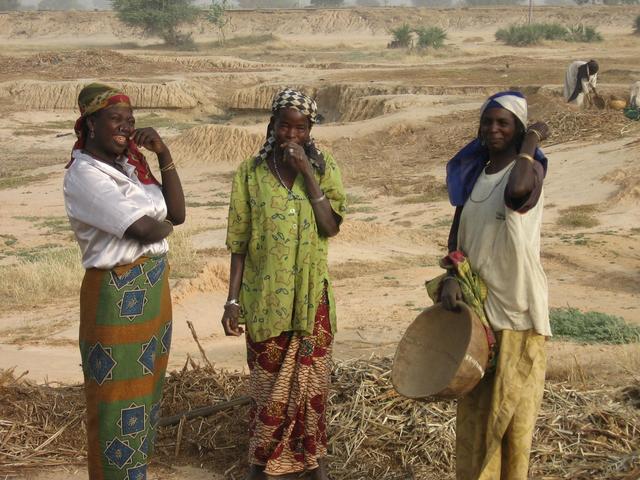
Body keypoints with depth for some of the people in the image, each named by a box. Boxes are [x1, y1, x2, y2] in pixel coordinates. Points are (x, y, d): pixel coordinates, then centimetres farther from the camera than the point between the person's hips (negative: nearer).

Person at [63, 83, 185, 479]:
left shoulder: (131, 165, 9)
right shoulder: (84, 175, -16)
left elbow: (178, 213, 3)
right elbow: (144, 229, -22)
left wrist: (165, 157, -3)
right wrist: (165, 224, 0)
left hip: (153, 288, 9)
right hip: (117, 295, -8)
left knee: (146, 387, 17)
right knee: (118, 398, 1)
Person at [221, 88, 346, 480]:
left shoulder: (325, 168, -2)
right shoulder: (251, 172, -4)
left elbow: (331, 226, -14)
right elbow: (239, 241, -2)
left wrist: (307, 172, -18)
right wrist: (233, 299, -5)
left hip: (312, 295, 1)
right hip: (264, 296, -1)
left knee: (311, 379, 10)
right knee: (268, 382, 8)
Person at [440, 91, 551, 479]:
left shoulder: (530, 168, -11)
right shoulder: (473, 173, 9)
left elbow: (516, 192, -37)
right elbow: (458, 233, 11)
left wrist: (531, 141, -21)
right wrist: (451, 277, -6)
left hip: (516, 306, -6)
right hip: (477, 304, 6)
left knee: (511, 406, 3)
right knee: (475, 405, 15)